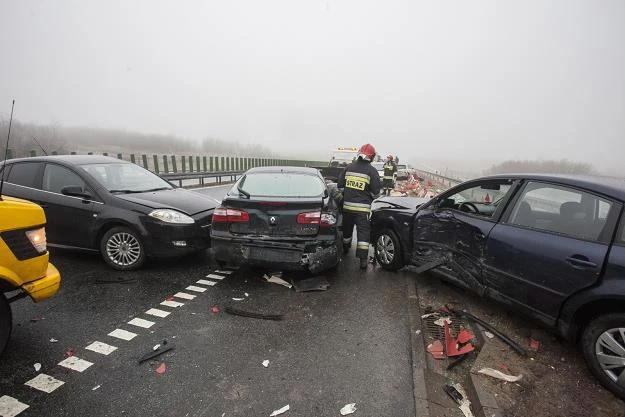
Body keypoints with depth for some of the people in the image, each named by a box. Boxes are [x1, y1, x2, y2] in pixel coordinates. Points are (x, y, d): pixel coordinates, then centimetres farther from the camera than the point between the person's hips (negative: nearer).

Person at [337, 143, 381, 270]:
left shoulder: (348, 167, 4)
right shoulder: (371, 171, -8)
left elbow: (340, 185, 9)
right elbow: (375, 192, -4)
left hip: (347, 205, 4)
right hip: (362, 207, -4)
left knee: (347, 229, 22)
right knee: (363, 232, 0)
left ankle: (345, 248, 44)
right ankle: (363, 259, -1)